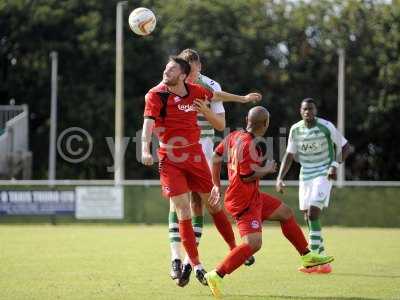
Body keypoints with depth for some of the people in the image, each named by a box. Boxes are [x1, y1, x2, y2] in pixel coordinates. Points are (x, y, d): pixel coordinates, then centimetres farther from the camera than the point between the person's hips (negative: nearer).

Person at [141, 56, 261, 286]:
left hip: (195, 155, 3)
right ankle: (196, 265, -3)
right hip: (170, 159, -3)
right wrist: (146, 150, -36)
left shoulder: (194, 91, 1)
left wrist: (243, 98, 32)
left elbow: (216, 95, 21)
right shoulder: (156, 95, -10)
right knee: (183, 212, -8)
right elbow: (148, 123, -20)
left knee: (214, 204, 9)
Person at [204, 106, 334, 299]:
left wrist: (217, 186, 24)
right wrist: (268, 169, -8)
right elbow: (248, 175, -26)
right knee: (253, 243, -21)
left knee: (285, 213, 22)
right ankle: (216, 275, -21)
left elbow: (216, 157, 15)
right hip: (243, 201, -11)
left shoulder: (235, 136, 6)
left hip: (253, 197, 11)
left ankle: (307, 256, 34)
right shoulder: (249, 144, -23)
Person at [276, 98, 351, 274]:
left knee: (313, 213, -19)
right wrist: (280, 178, -1)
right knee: (308, 217, 4)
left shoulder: (326, 127, -12)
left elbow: (345, 147, -3)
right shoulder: (295, 129, 2)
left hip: (323, 175, -6)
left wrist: (335, 165, -18)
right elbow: (289, 155, 8)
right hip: (305, 176, 6)